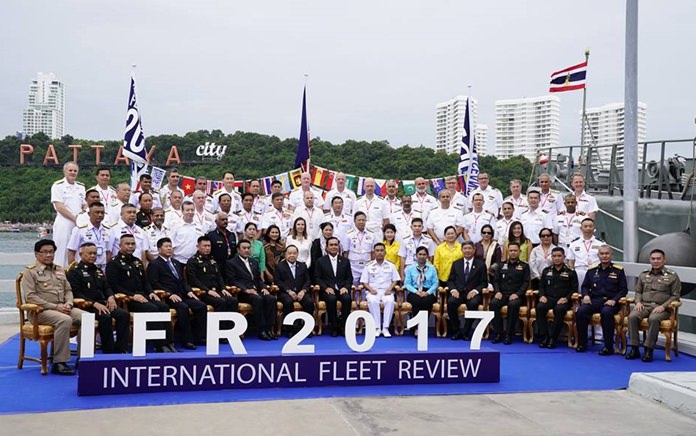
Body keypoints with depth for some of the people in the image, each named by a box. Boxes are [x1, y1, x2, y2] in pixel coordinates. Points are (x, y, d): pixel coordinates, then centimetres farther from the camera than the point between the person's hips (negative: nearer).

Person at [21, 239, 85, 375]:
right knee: (65, 320, -36)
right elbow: (30, 296, -10)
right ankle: (59, 363, -31)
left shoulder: (60, 269, 20)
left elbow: (68, 290, 21)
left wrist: (68, 304, -3)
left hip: (63, 308, 6)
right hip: (42, 311, -6)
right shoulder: (30, 271, 0)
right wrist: (55, 307, -16)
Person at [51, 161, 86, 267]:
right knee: (62, 251, -6)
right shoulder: (58, 186, 0)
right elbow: (59, 207, -8)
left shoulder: (81, 187, 17)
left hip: (79, 224, 5)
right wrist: (74, 218, -12)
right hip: (63, 224, -5)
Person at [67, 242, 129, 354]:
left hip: (101, 304, 7)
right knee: (106, 317, -34)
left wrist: (110, 297, 0)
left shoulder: (98, 271, 24)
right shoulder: (74, 272, 1)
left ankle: (121, 350, -19)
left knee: (124, 315, -18)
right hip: (86, 306, -7)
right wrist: (94, 304, -20)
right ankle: (109, 352, -25)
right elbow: (76, 294, -9)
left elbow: (106, 287, 25)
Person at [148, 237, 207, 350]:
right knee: (183, 307, -34)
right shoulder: (154, 264, 4)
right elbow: (154, 283, -7)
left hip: (182, 295, 7)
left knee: (201, 306, -16)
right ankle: (187, 340, -30)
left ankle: (200, 336, -12)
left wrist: (189, 291, 4)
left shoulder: (177, 263, 25)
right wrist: (170, 294, -18)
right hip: (167, 297, -7)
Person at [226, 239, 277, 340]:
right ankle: (261, 330, -30)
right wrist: (246, 290, -18)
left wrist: (263, 288, 1)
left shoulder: (254, 262, 23)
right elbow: (232, 281, -6)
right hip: (242, 293, -6)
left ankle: (269, 328, -23)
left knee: (271, 299, -23)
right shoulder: (231, 263, 4)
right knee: (258, 299, -34)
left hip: (256, 291, 6)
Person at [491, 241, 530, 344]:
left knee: (513, 304, -37)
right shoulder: (502, 265, 20)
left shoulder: (524, 266, 12)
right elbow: (496, 280, 16)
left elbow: (526, 283, 2)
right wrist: (497, 291, -5)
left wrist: (517, 294, -14)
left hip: (516, 295, -3)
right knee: (493, 303, -31)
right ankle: (498, 333, -24)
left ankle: (509, 334, -29)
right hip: (502, 294, 3)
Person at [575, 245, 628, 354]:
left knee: (606, 312, -37)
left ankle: (608, 347, -27)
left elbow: (624, 289, 6)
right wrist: (585, 295, 0)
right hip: (594, 300, 3)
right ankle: (582, 344, -14)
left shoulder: (618, 270, 8)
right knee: (581, 311, -27)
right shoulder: (592, 270, 16)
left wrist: (614, 300, -10)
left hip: (610, 302, -3)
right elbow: (585, 286, 22)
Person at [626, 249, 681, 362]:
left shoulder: (672, 276, 7)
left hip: (661, 308, -3)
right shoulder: (643, 275, 19)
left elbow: (675, 296, 3)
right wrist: (638, 302, 1)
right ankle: (634, 348, -24)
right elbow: (638, 291, 23)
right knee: (632, 316, -29)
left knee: (653, 318, -38)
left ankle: (649, 350, -29)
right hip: (644, 305, 3)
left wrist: (663, 306, -11)